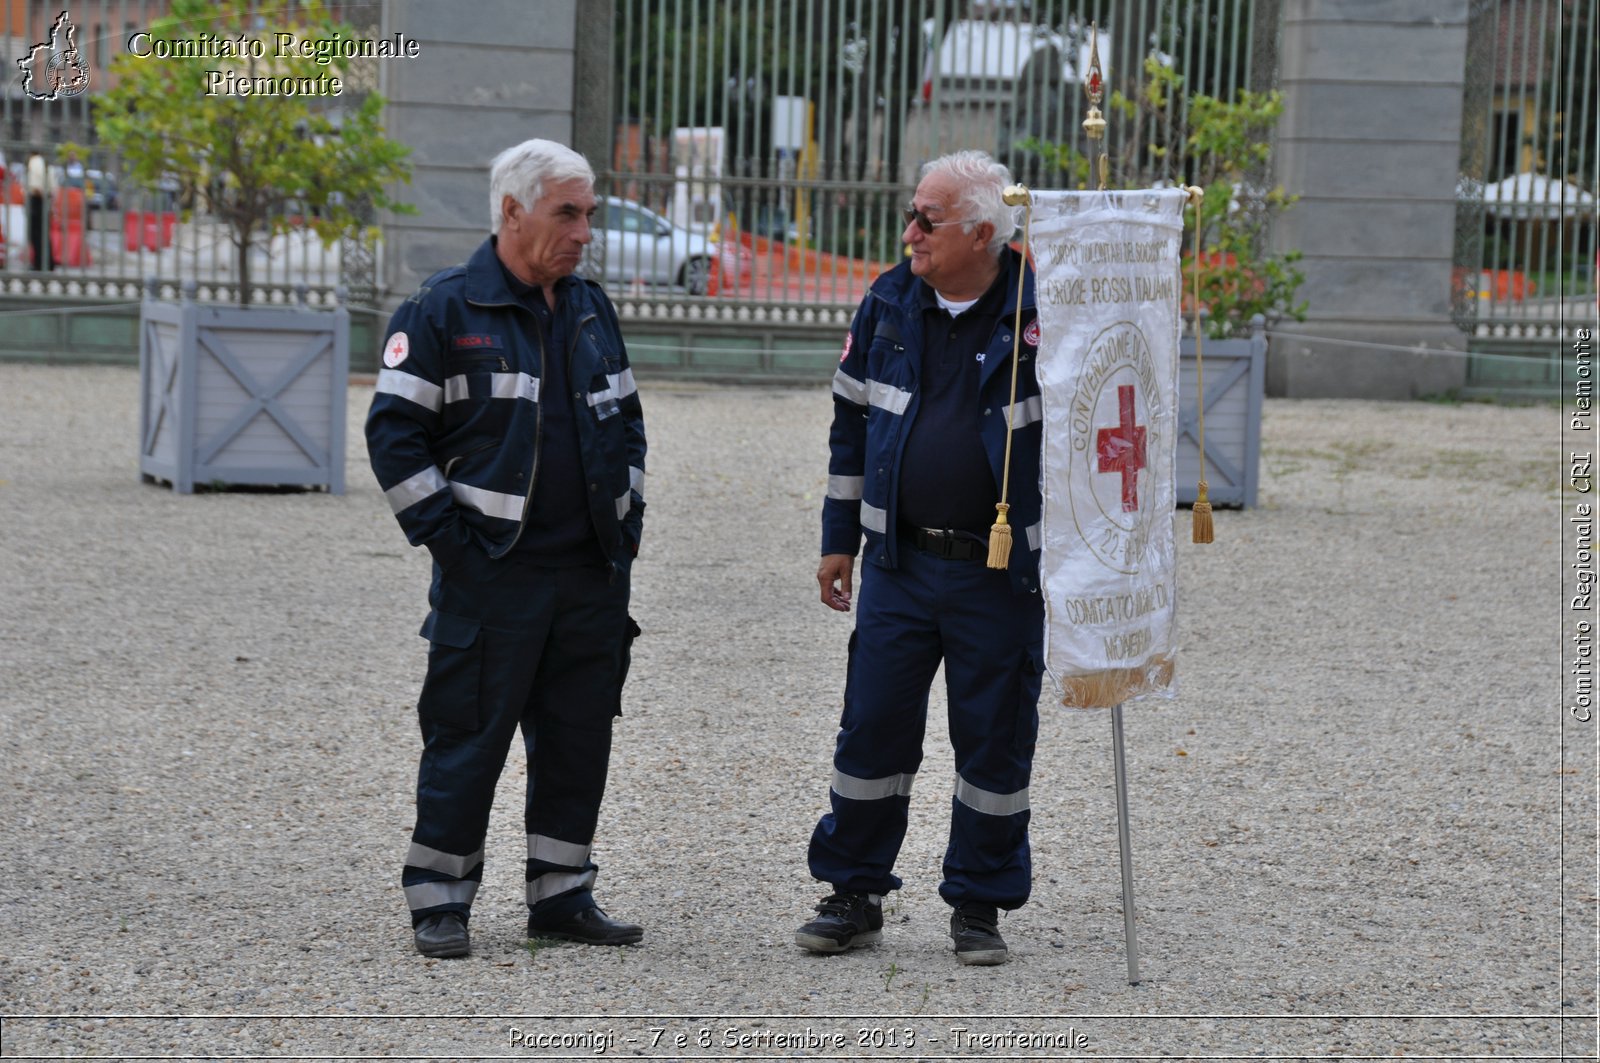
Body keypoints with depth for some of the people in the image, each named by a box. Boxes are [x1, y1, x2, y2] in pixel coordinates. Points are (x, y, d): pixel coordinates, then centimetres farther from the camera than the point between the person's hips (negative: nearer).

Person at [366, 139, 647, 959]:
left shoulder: (591, 311, 14)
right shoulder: (443, 312, -6)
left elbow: (626, 420, 24)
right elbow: (394, 429, -7)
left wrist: (627, 514, 13)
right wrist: (444, 532, -10)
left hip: (593, 575, 6)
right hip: (491, 575, -6)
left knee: (579, 738, 8)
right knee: (468, 738, -3)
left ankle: (562, 895, 18)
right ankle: (439, 900, 5)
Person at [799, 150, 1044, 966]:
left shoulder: (1040, 312, -8)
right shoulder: (890, 304, 5)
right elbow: (853, 421, 14)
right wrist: (838, 536, 14)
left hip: (1002, 570, -3)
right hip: (899, 563, 3)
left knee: (995, 739, 5)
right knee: (872, 729, 5)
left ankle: (979, 905, 17)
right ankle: (854, 893, 17)